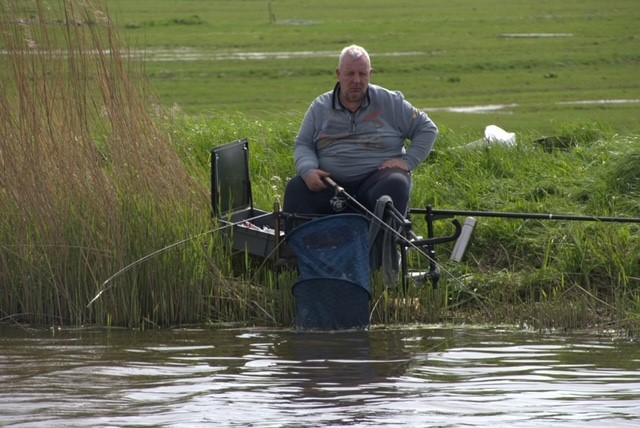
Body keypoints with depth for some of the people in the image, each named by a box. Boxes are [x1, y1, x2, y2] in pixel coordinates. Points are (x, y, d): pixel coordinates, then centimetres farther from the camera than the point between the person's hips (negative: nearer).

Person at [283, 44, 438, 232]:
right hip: (331, 184, 2)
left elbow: (427, 129, 11)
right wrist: (308, 170, -10)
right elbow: (303, 145, 13)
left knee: (396, 185, -37)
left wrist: (408, 161, -4)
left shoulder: (391, 102, 8)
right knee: (296, 188, -26)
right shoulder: (320, 107, 14)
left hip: (378, 176, -2)